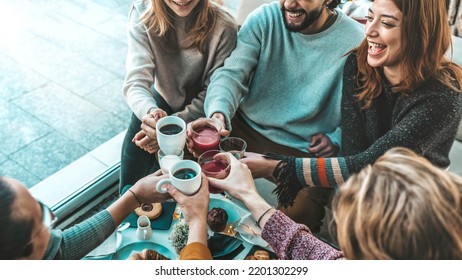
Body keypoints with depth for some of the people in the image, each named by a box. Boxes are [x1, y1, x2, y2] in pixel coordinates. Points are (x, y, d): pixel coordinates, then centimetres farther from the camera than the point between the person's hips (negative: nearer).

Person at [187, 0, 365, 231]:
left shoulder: (357, 42, -9)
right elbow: (231, 73, -14)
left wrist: (337, 140, -13)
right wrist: (218, 113, -34)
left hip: (306, 153, -2)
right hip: (246, 131, 2)